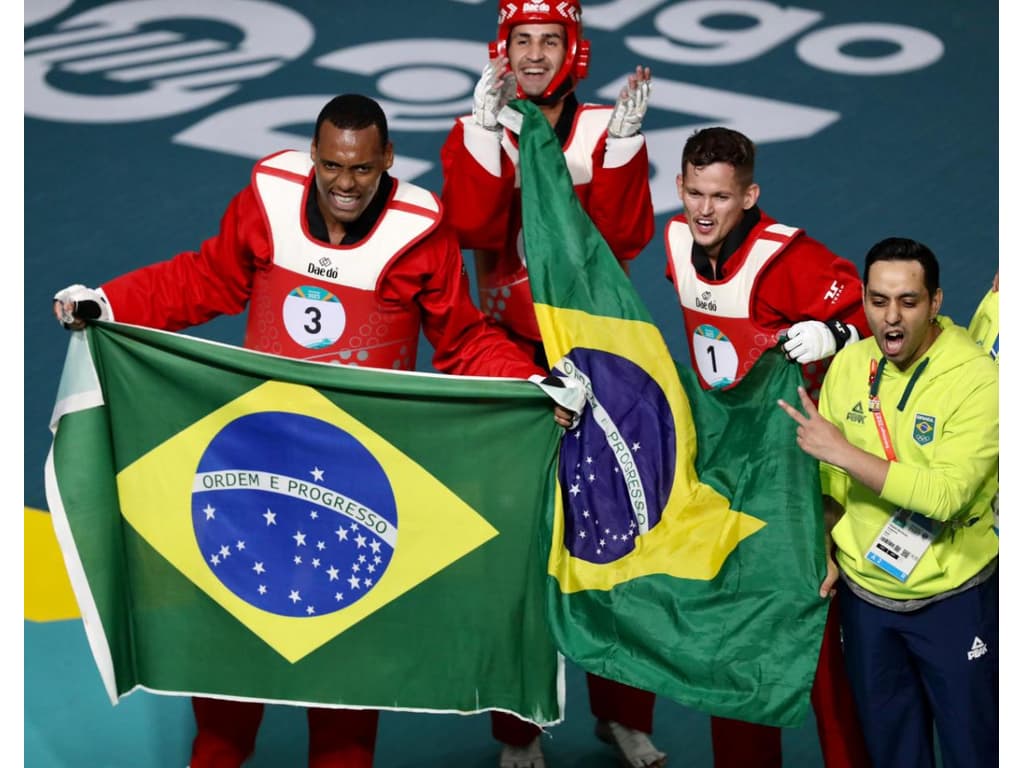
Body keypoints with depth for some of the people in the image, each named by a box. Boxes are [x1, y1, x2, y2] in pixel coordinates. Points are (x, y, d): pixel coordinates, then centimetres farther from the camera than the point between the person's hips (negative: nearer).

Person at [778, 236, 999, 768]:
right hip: (863, 592, 5)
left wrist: (842, 450, -25)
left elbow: (945, 495, -29)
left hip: (953, 599, -4)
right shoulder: (847, 365, -3)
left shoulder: (976, 378, -19)